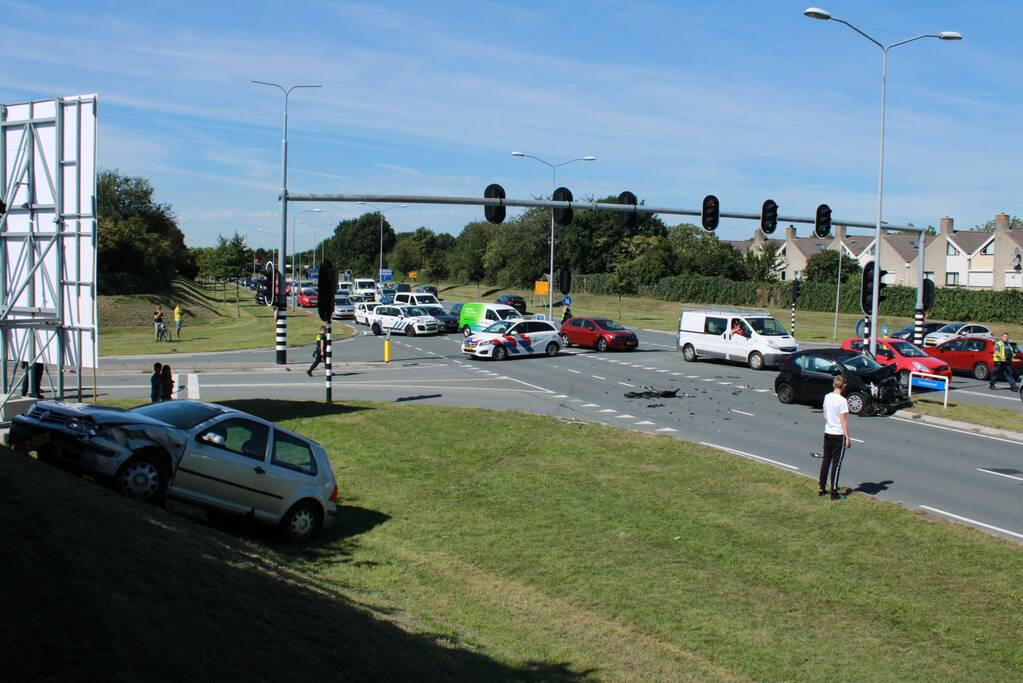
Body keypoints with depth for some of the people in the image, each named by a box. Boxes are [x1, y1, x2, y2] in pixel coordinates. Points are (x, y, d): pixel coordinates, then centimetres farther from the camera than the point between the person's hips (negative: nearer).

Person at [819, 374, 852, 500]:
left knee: (826, 460, 16)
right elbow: (843, 420, -16)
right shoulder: (842, 400, -17)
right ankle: (834, 493, 3)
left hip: (827, 432, 6)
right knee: (836, 463, 0)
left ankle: (821, 488, 23)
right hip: (839, 434, -6)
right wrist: (848, 438, -11)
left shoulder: (827, 397, 2)